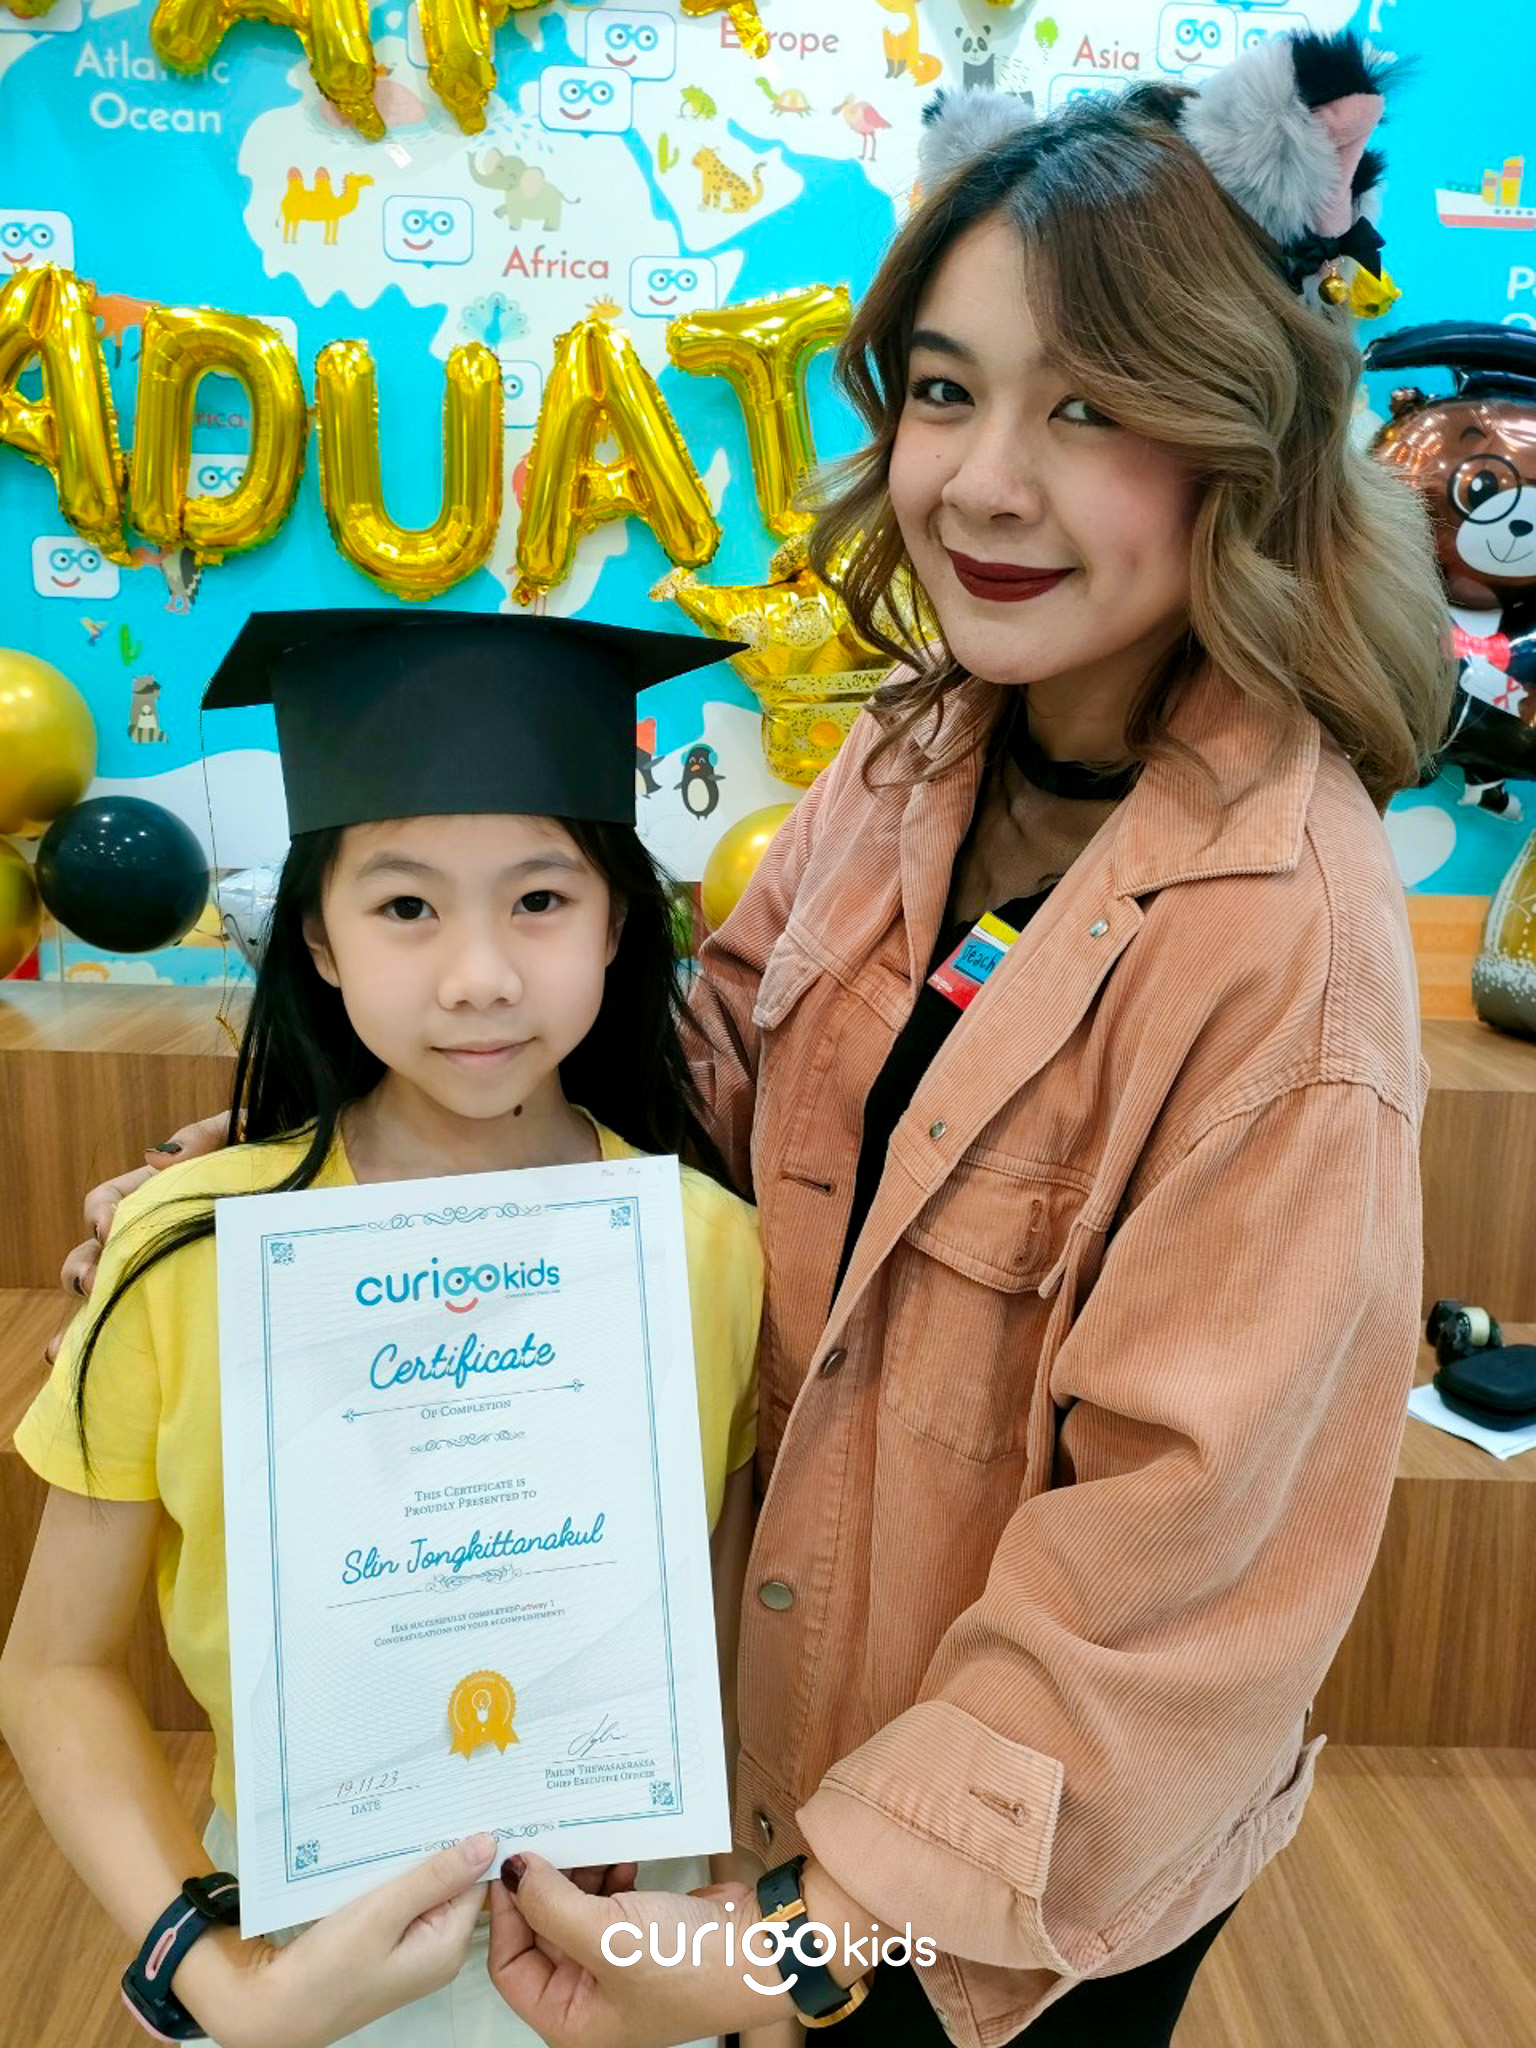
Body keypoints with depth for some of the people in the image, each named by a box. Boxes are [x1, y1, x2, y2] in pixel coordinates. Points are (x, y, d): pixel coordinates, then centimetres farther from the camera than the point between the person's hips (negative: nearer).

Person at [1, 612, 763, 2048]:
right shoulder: (187, 1256, -20)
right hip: (302, 1926, 0)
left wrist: (706, 1912, -14)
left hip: (615, 1919, 1)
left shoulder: (712, 1250, -16)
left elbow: (720, 1630, -3)